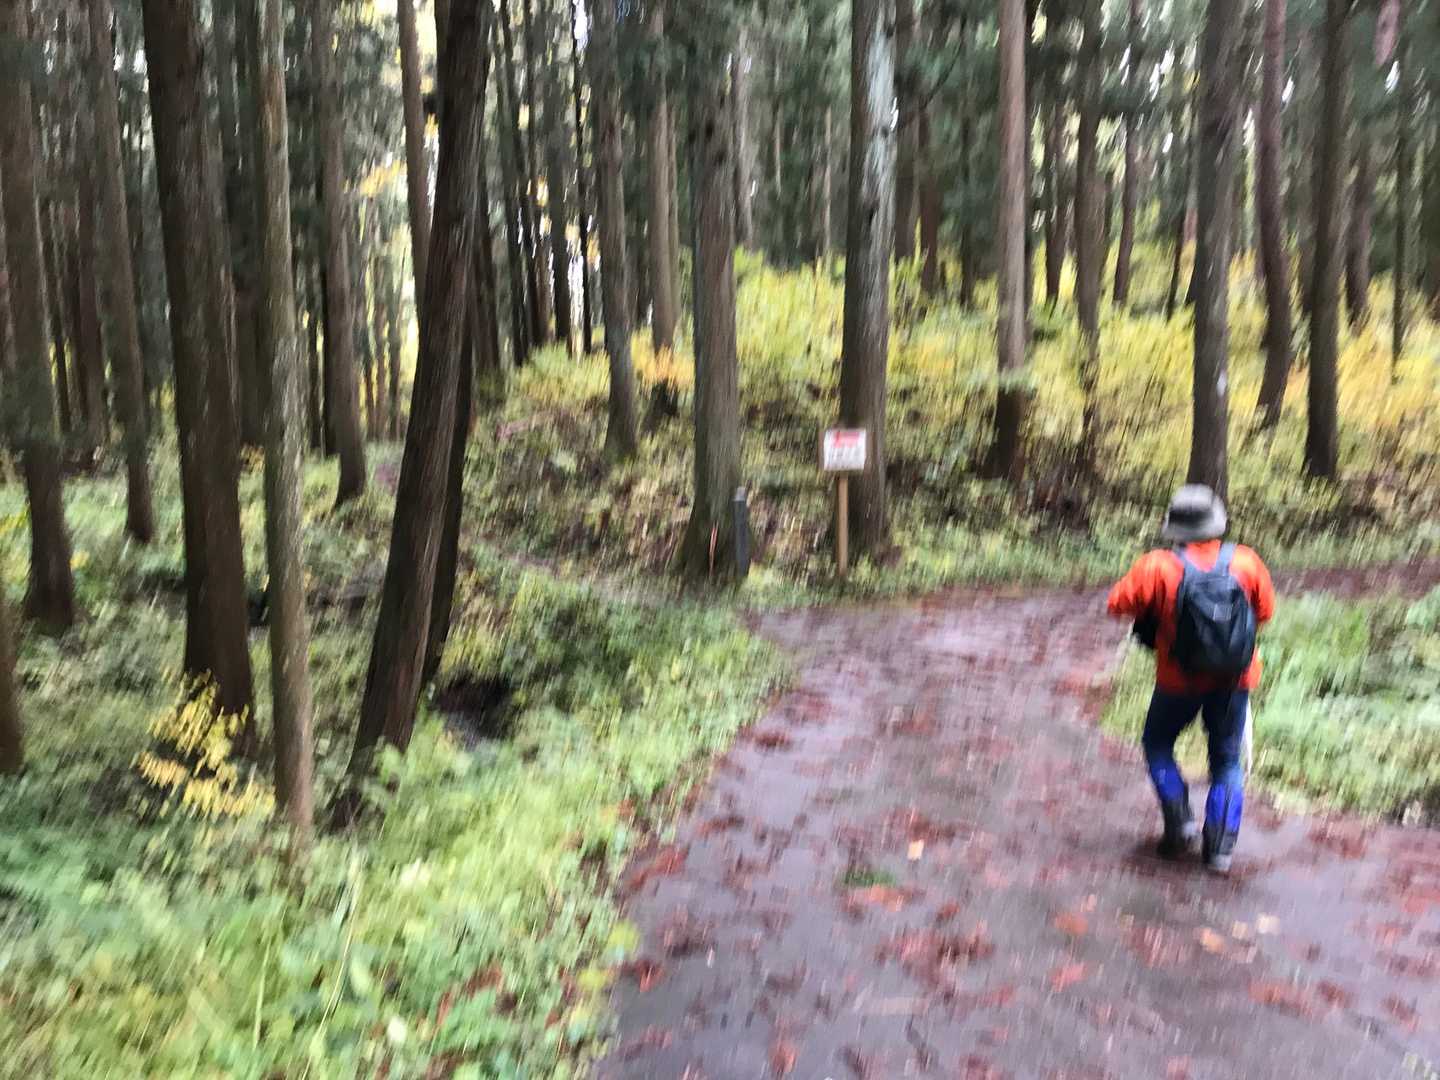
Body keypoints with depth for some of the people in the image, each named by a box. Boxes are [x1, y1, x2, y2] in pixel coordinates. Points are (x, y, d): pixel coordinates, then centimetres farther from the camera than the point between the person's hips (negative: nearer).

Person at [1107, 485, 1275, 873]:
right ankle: (1220, 846, 14)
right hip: (1234, 680, 2)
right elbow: (1265, 611, 1)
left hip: (1180, 680, -2)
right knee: (1227, 760, 17)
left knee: (1158, 745, 21)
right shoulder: (1246, 562, -11)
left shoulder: (1157, 566, -18)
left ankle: (1180, 823, 9)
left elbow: (1119, 604, -12)